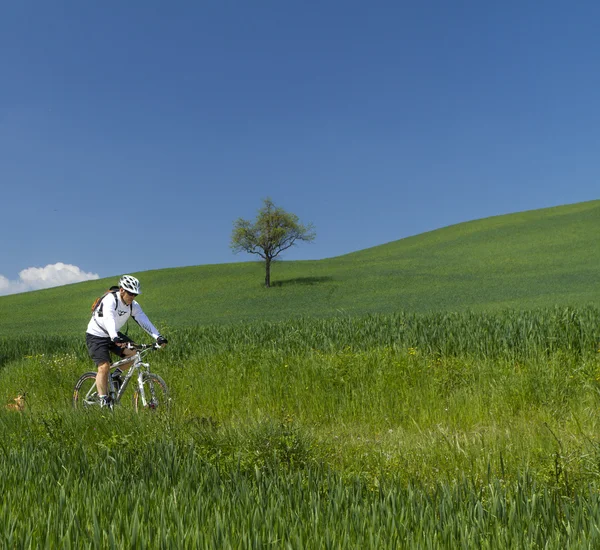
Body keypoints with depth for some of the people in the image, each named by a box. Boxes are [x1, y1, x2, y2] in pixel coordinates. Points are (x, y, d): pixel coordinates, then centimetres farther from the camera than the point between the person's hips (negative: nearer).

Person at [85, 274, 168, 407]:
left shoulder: (133, 305, -7)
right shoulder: (110, 300, -27)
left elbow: (144, 321, -17)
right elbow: (109, 320, -42)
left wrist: (158, 337, -31)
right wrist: (115, 338, -59)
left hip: (114, 335, 6)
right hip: (96, 336, -6)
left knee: (135, 353, -12)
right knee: (104, 367, -19)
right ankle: (104, 401, -10)